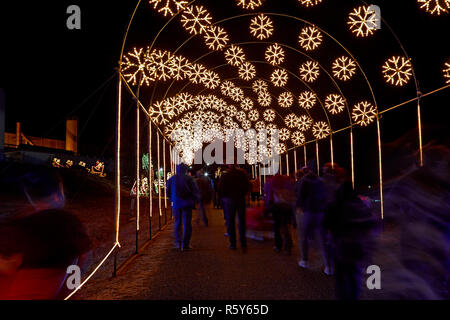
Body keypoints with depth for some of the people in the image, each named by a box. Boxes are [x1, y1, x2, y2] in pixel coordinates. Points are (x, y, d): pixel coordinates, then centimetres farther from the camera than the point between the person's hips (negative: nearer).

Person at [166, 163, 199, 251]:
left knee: (177, 223, 16)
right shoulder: (189, 178, -6)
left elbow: (168, 192, 11)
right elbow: (195, 191, -7)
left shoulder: (171, 179, 5)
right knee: (187, 224, 2)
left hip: (176, 204, 3)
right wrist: (194, 201, 6)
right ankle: (185, 245, 2)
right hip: (187, 204, -3)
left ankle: (178, 242, 16)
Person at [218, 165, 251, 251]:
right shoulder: (242, 173, -3)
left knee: (230, 222, 7)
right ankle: (243, 244, 9)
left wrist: (224, 197, 9)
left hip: (229, 200, -2)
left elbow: (220, 189, -8)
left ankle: (233, 244, 11)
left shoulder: (225, 175, -11)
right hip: (241, 200, 2)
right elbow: (247, 186, 1)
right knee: (242, 222, 8)